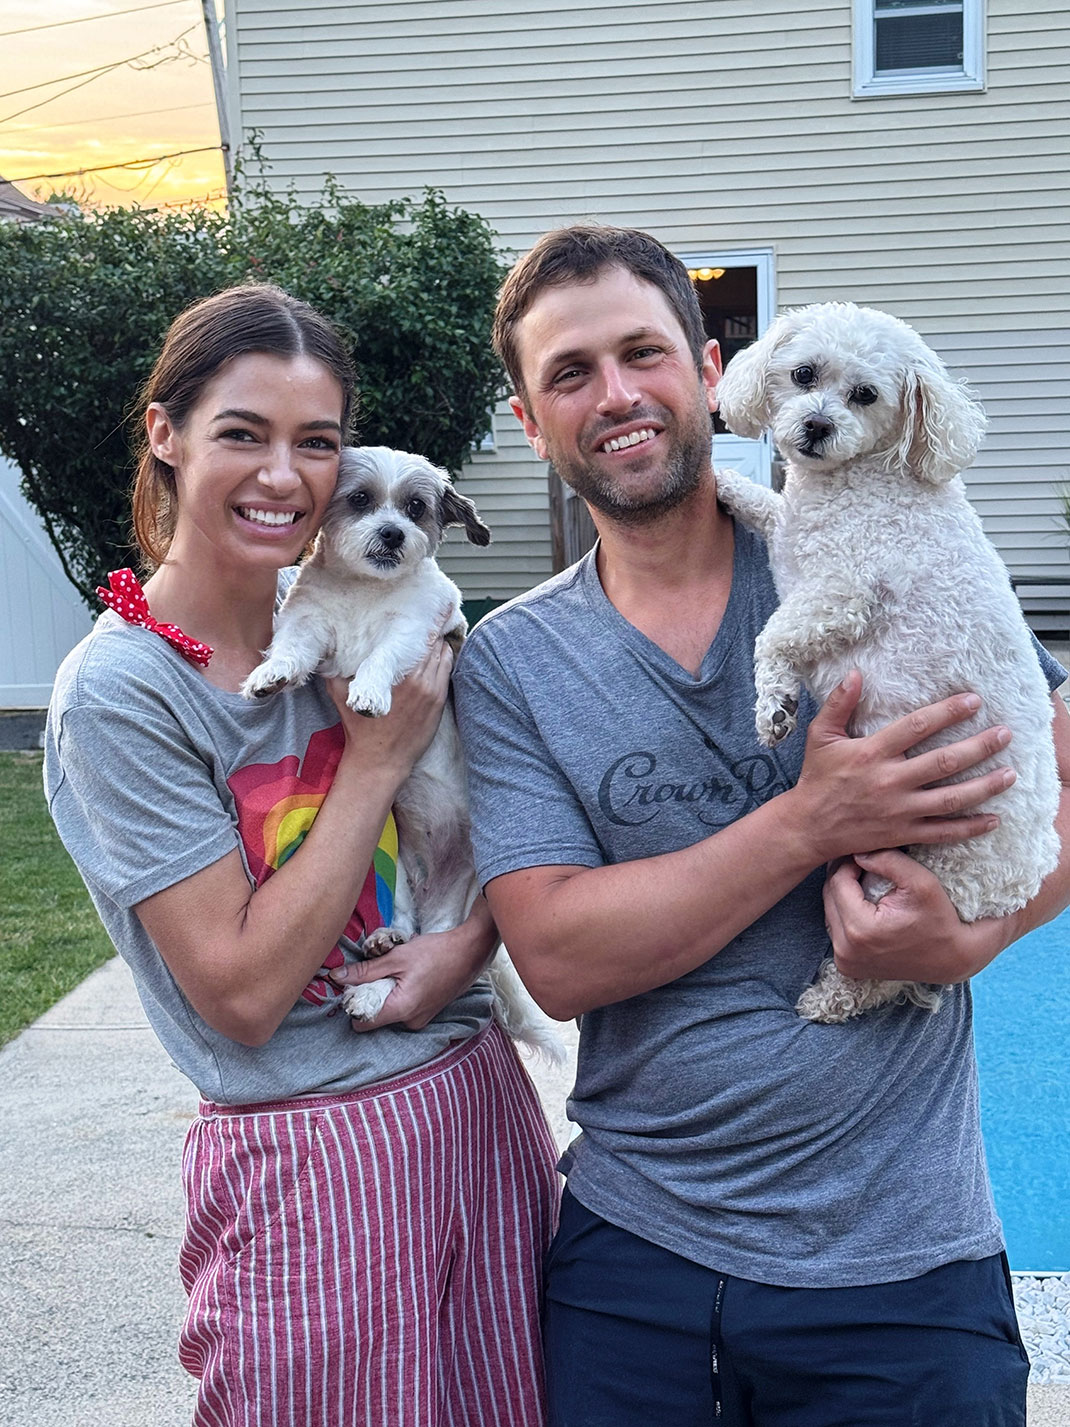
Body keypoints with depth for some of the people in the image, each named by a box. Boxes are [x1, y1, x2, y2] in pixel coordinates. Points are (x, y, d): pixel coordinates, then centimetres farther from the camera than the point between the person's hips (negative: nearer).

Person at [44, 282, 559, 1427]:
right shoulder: (117, 696, -15)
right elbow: (242, 993, -17)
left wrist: (470, 937, -10)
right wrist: (379, 758, -16)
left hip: (480, 1100, 6)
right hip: (315, 1161, -5)